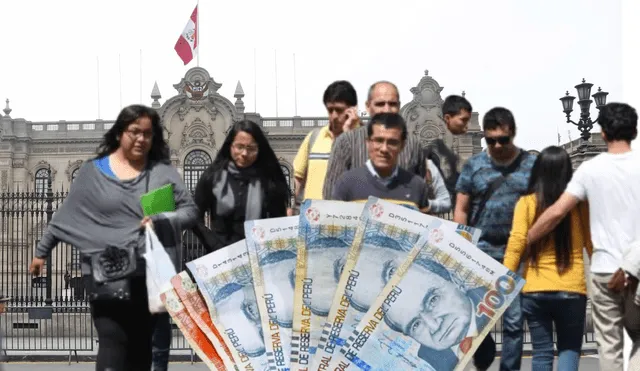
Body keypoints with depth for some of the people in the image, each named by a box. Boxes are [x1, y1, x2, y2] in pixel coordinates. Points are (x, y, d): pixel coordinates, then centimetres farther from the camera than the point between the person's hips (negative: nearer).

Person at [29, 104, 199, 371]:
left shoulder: (163, 171, 6)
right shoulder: (93, 171, 6)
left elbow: (190, 210, 3)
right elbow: (67, 216, 12)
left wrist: (162, 220, -15)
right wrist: (42, 251, 16)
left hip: (151, 273, 2)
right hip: (106, 274, -1)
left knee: (142, 345, 6)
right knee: (113, 342, -12)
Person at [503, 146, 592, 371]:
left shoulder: (526, 203, -3)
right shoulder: (579, 203, -1)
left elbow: (515, 245, -9)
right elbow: (592, 244, 4)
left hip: (534, 291, 0)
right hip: (572, 290, 0)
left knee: (542, 352, 11)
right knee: (569, 348, 12)